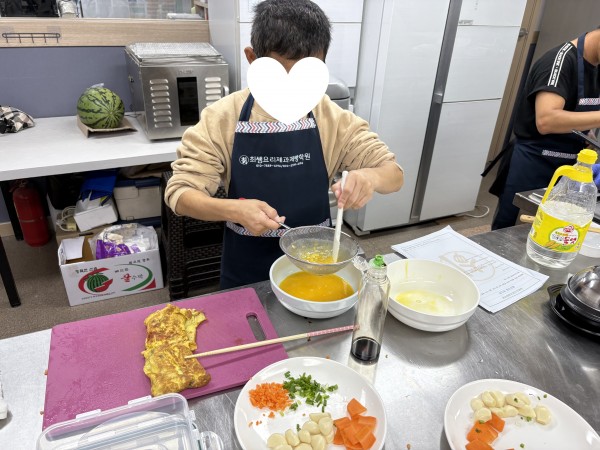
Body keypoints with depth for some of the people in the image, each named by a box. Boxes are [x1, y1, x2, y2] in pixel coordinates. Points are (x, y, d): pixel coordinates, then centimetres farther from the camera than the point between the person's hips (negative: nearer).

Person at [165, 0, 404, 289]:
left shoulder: (334, 119, -10)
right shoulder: (222, 119, -13)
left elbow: (394, 174, -8)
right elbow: (180, 192, -15)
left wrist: (371, 177, -32)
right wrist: (234, 210, -35)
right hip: (246, 269, 0)